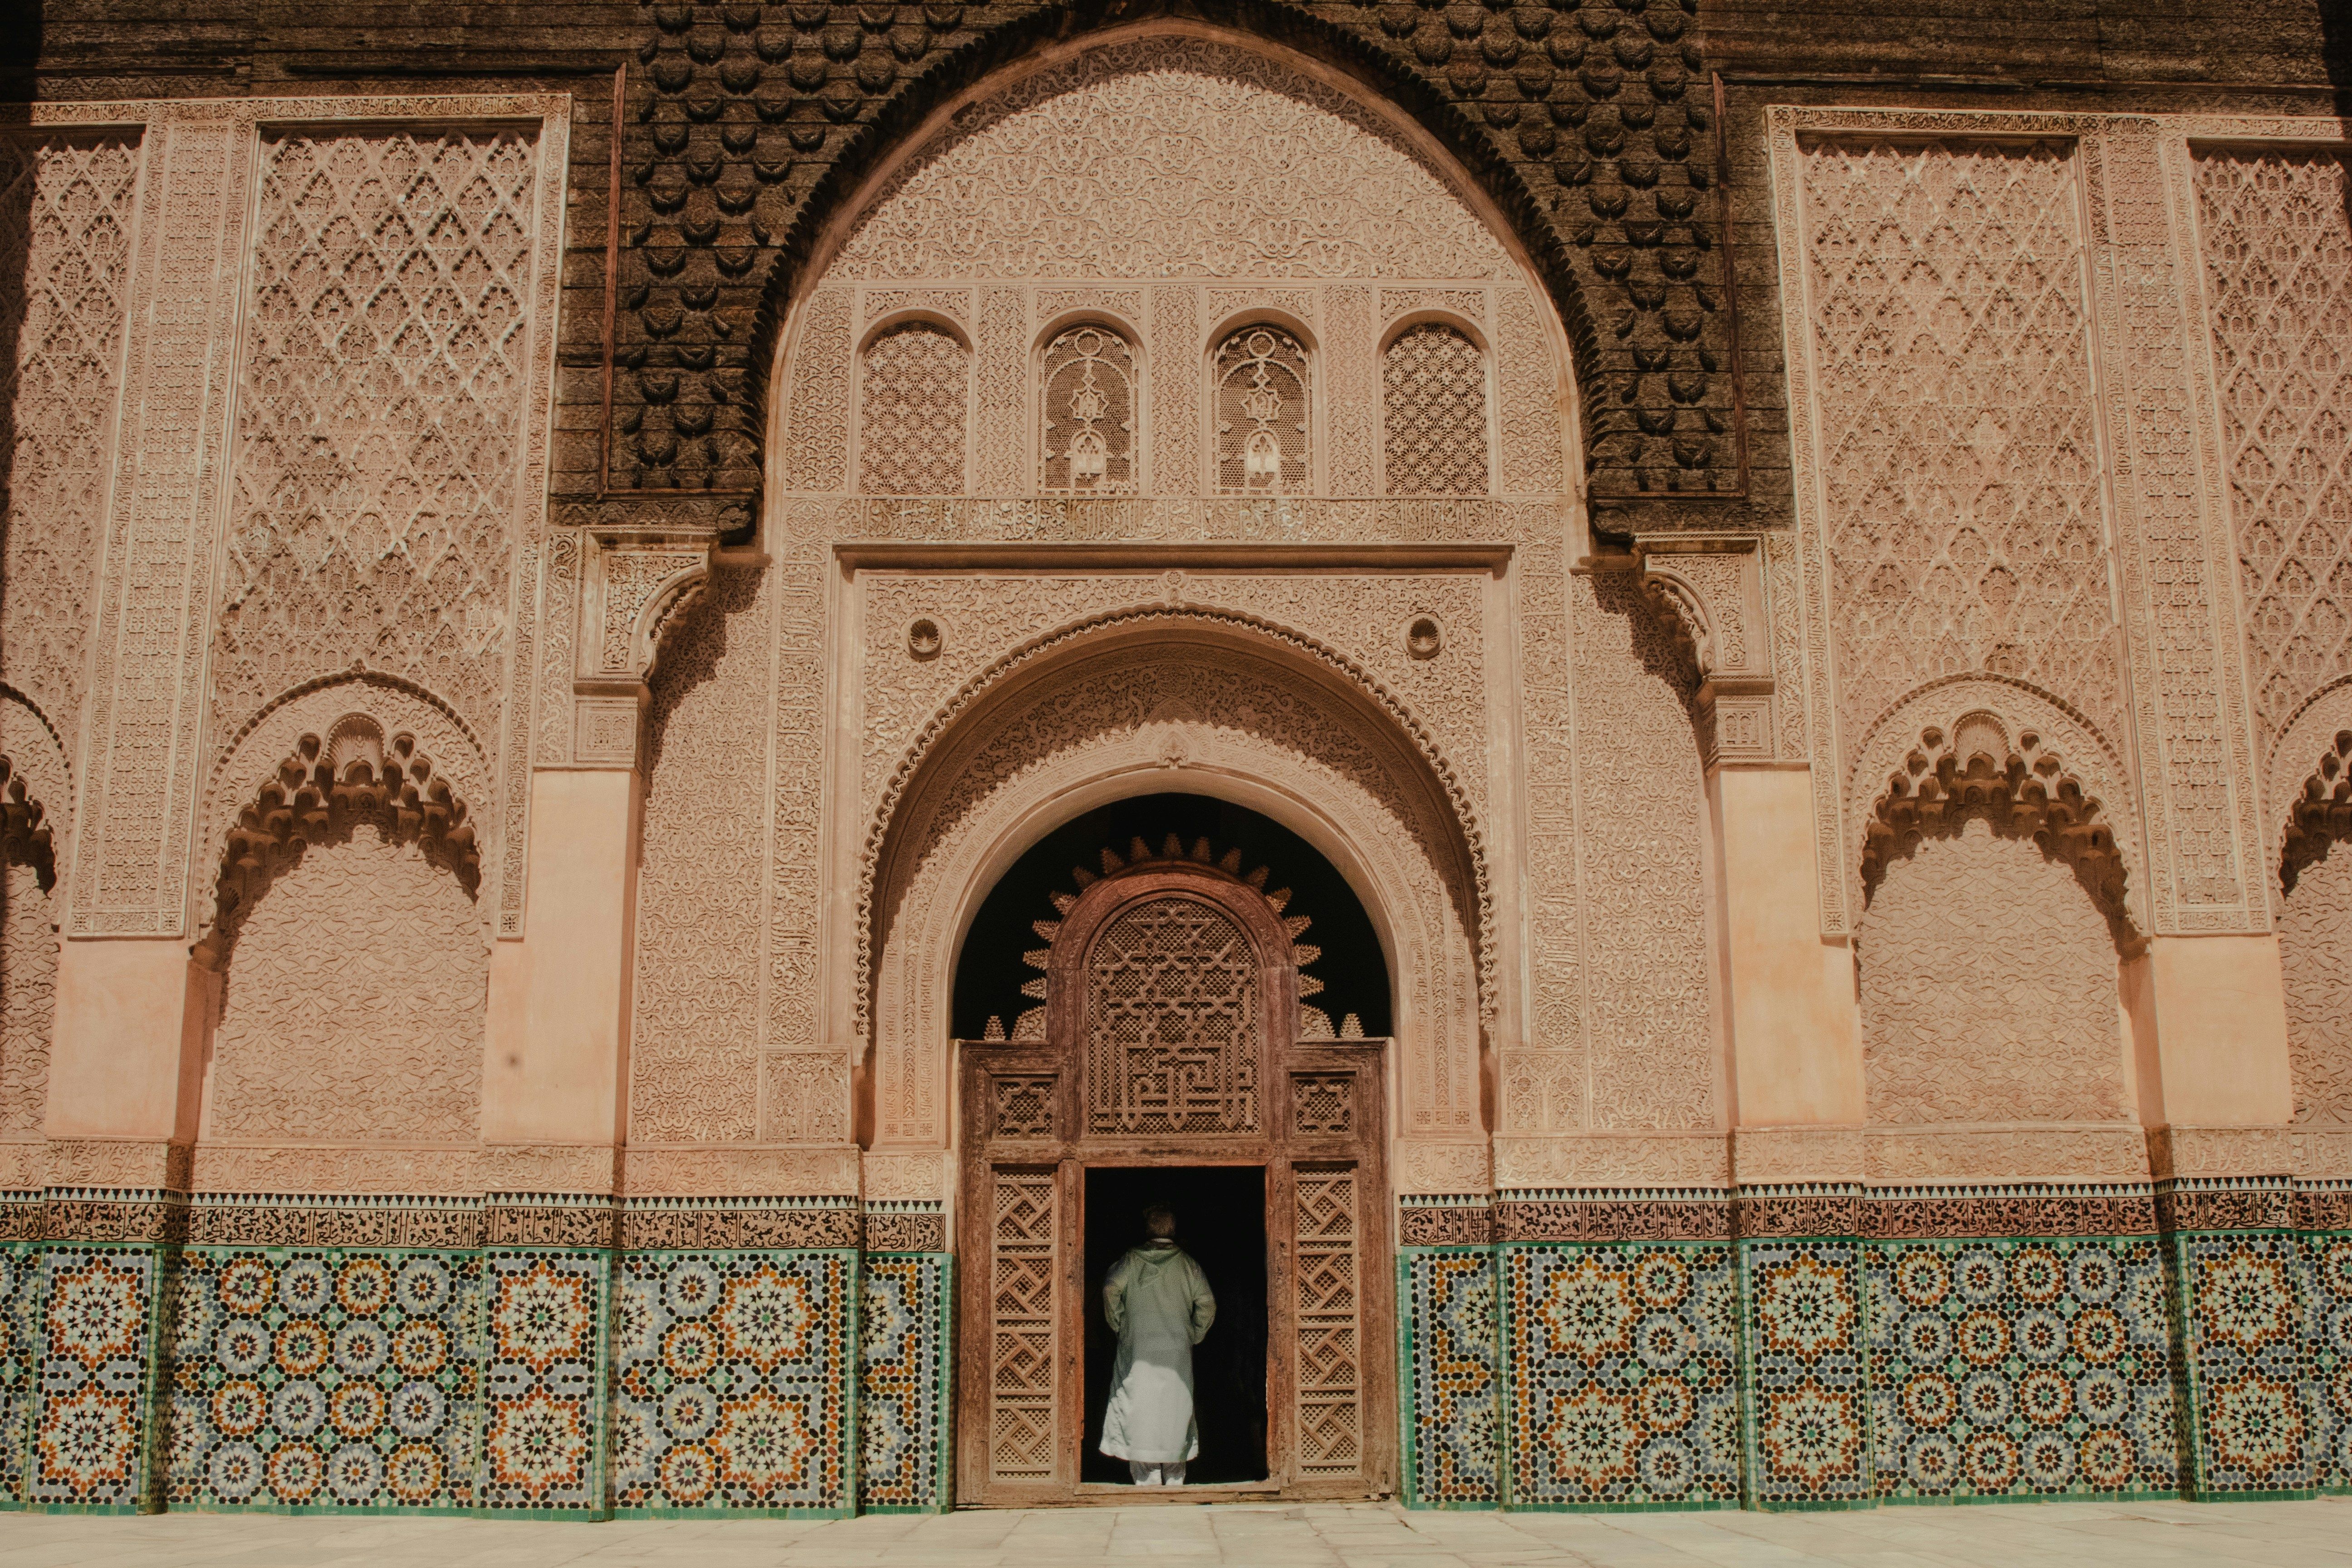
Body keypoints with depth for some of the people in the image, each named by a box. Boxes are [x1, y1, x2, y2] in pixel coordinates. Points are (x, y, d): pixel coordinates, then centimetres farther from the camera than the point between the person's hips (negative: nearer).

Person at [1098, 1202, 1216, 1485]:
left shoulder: (1132, 1259, 3)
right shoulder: (1187, 1263, 5)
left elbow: (1111, 1289, -12)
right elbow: (1207, 1305, -1)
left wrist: (1120, 1327, -1)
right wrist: (1193, 1337, 11)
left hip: (1138, 1348, -1)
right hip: (1178, 1352, 1)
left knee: (1141, 1412, 2)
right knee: (1174, 1412, 8)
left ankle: (1147, 1480, -2)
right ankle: (1174, 1480, 11)